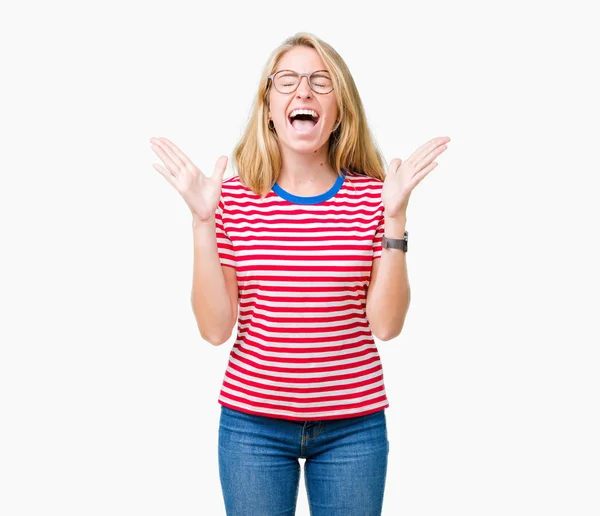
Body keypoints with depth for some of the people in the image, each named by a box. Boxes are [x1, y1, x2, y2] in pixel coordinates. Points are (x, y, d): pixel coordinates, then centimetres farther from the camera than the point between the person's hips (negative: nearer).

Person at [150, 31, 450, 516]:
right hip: (252, 421, 0)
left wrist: (395, 216, -15)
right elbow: (215, 328, -8)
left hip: (353, 425, 0)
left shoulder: (371, 195, -3)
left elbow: (386, 324, -9)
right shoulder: (234, 197, -4)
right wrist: (203, 221, -15)